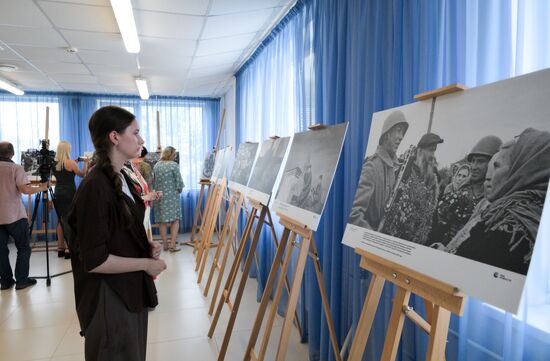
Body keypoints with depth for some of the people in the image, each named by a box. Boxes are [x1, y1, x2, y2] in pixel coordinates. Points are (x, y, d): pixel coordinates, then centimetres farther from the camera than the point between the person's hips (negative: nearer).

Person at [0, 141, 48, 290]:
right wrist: (41, 188, -5)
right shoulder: (16, 168, -8)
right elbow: (25, 189, -19)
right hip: (15, 216, -4)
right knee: (23, 248, 6)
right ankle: (21, 280, 6)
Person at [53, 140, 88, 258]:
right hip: (69, 195, -7)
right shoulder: (70, 163, -12)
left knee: (60, 220, 13)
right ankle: (68, 249, -3)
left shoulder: (55, 164, 6)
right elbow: (82, 174, -2)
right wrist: (86, 163, 12)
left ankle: (60, 248, 18)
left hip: (58, 194, 7)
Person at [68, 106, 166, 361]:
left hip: (131, 290, 9)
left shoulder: (121, 179, 6)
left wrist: (145, 246, 1)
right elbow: (94, 261, -23)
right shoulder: (95, 188, -23)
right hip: (109, 298, -8)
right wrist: (146, 263, -16)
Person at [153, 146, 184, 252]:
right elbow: (179, 181, -11)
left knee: (162, 221, 11)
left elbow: (153, 182, 8)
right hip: (172, 196, -4)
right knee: (175, 220, 5)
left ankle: (165, 245, 16)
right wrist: (178, 190, 7)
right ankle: (172, 245, -2)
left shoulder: (156, 166, 5)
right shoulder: (174, 165, -10)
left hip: (160, 196, 4)